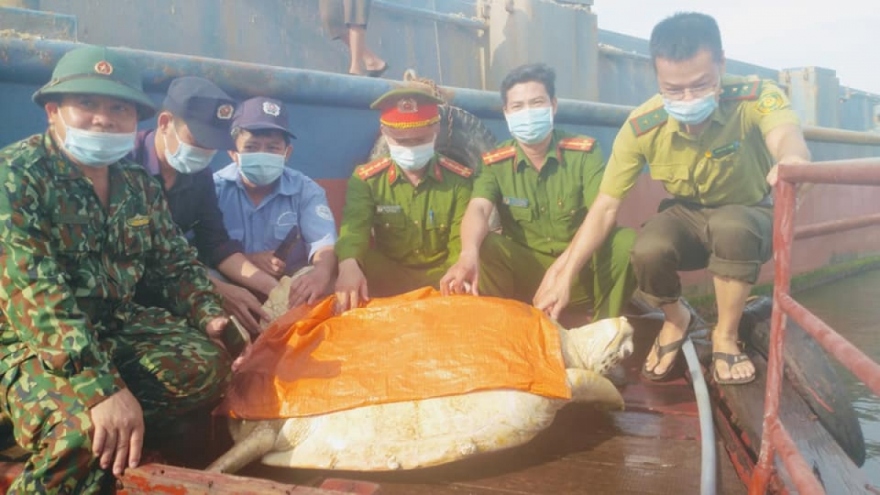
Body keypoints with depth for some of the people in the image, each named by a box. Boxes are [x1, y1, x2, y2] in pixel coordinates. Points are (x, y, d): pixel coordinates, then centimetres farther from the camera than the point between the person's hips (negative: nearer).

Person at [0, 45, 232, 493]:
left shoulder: (139, 186, 6)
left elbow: (177, 262, 17)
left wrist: (207, 314, -5)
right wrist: (103, 386, -39)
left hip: (114, 327, 7)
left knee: (208, 363, -11)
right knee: (81, 425, -33)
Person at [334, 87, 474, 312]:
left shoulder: (459, 179, -2)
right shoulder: (366, 178, -2)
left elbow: (462, 241, -7)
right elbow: (355, 226, -20)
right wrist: (348, 265, -45)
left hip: (441, 277, 0)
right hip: (389, 278, 0)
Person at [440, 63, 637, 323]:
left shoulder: (585, 152, -6)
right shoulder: (495, 162, -3)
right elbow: (478, 210, -20)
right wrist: (468, 256, -45)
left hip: (580, 266, 0)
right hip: (525, 270, 0)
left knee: (628, 241, -28)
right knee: (483, 247, -27)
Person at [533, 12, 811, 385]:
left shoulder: (756, 96, -27)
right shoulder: (642, 127, -22)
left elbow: (785, 135, -49)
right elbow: (606, 206, -18)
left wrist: (791, 158, -76)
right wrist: (565, 274, -26)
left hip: (748, 215, -1)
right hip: (687, 216, 2)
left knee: (731, 227, -38)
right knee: (647, 251, -31)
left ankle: (725, 336, -12)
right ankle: (675, 321, 4)